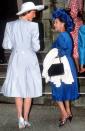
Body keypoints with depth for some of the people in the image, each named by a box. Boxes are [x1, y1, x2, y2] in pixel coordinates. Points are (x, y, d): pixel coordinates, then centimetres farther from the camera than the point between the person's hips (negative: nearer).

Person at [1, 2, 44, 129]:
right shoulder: (33, 26, -12)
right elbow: (36, 47, -11)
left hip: (16, 60, 2)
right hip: (30, 60, -2)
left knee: (17, 89, 13)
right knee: (28, 90, 10)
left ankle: (20, 118, 5)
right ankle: (25, 119, 16)